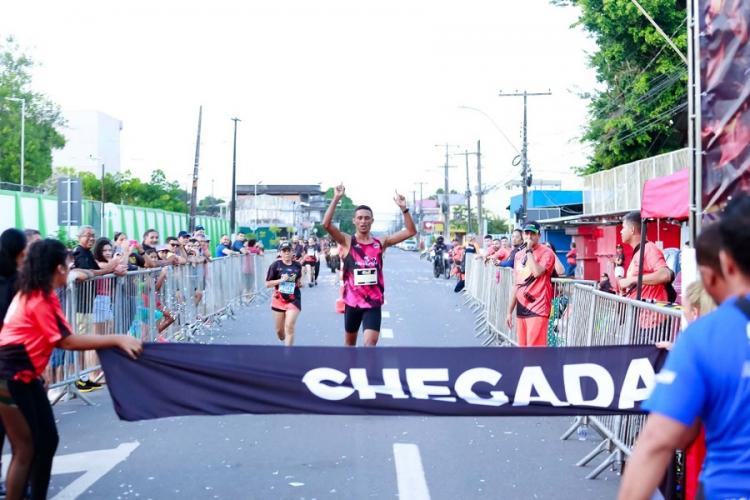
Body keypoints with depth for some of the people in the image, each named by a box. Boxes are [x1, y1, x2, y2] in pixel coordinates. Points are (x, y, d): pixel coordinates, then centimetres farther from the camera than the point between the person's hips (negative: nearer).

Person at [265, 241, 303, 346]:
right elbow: (267, 284, -7)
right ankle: (287, 343, 42)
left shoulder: (297, 265, 1)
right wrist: (281, 280, -21)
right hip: (279, 300, 0)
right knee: (279, 330, 11)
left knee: (290, 327, -15)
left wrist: (300, 283, -2)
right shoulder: (275, 265, -8)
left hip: (294, 300, 0)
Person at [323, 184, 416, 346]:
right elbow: (326, 224, -21)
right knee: (350, 341, 19)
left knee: (370, 343, -12)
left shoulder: (380, 243, 1)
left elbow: (411, 231, -3)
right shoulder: (347, 242, -5)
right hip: (352, 301, 0)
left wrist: (403, 208, -15)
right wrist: (336, 199, -26)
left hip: (374, 302, 0)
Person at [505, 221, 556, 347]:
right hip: (521, 308, 7)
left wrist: (529, 250, -15)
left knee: (534, 346, -13)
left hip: (538, 308, -7)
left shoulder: (546, 252, -6)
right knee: (523, 346, 9)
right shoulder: (519, 255, 15)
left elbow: (537, 272, -24)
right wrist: (510, 311, 17)